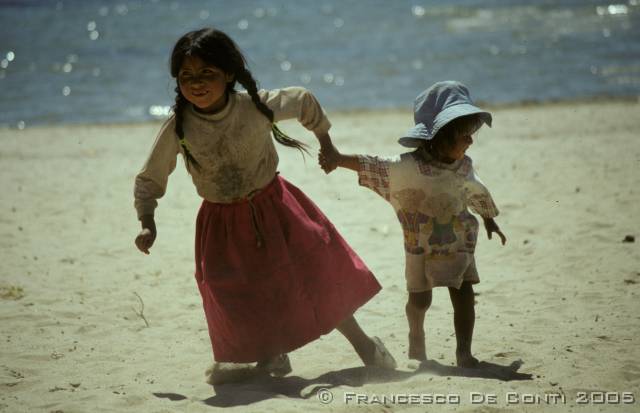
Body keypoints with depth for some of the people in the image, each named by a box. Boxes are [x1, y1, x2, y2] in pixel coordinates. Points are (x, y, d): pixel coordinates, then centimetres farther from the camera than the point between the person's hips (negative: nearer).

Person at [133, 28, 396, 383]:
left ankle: (362, 343, 17)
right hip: (223, 223, 0)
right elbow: (148, 180, -3)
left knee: (316, 276, -2)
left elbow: (304, 101, 6)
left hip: (272, 206, 0)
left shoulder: (257, 107, -15)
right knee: (240, 300, -2)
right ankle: (270, 353, 27)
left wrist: (326, 145, 16)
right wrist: (147, 225, -16)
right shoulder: (178, 128, -15)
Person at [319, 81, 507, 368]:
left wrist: (489, 221, 30)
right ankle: (416, 338, 40)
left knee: (463, 294, -7)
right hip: (421, 245, -3)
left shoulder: (463, 166, -4)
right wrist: (339, 158, -42)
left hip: (459, 242, 3)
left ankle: (464, 352, -2)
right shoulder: (411, 166, -22)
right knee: (420, 299, 11)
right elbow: (373, 166, -29)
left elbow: (478, 193, 16)